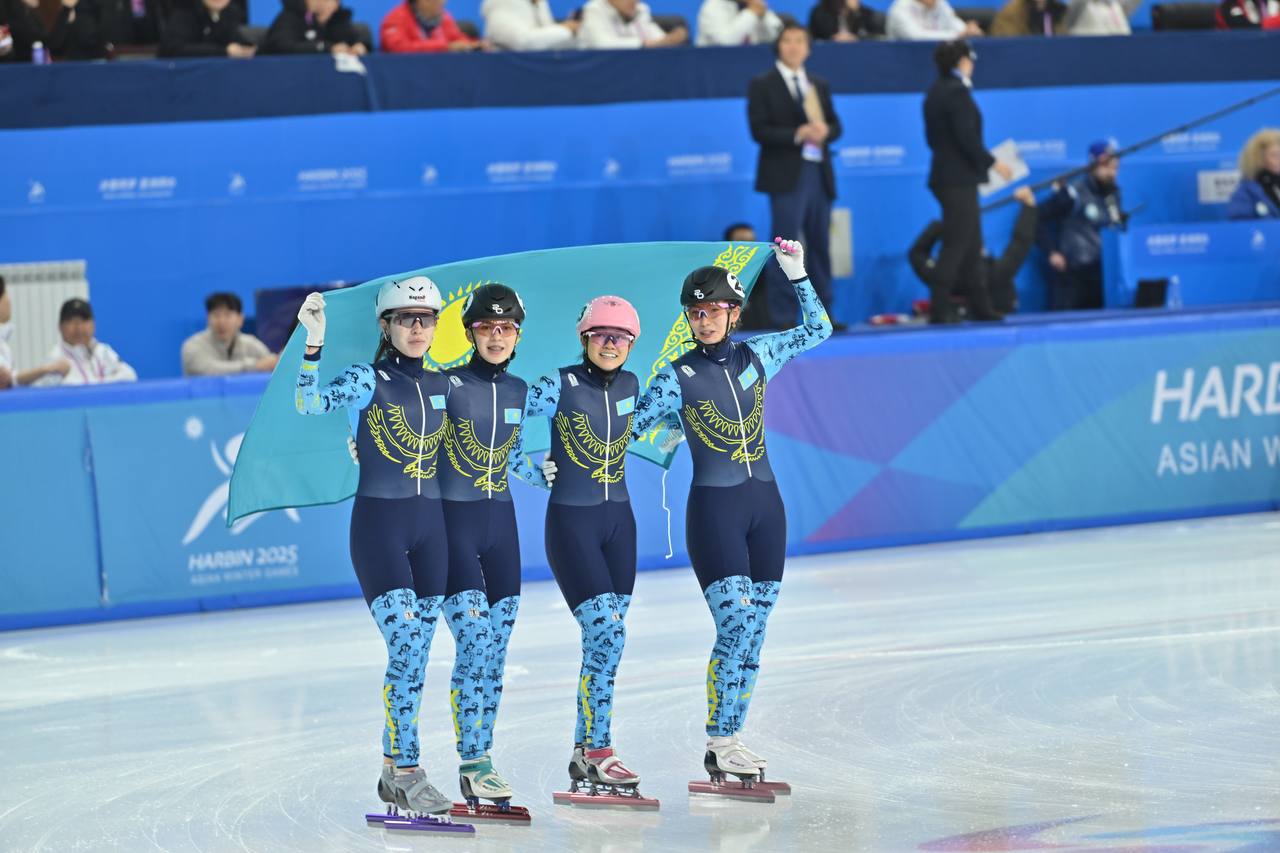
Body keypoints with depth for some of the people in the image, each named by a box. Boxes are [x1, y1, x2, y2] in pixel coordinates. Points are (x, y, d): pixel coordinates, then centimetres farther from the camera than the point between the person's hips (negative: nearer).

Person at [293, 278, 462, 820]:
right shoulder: (366, 381, -6)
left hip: (431, 527, 6)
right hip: (378, 524, -6)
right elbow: (309, 403, -23)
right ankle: (408, 772, -11)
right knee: (405, 645, -15)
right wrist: (314, 342, -34)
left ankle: (394, 773, 15)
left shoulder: (441, 387, 11)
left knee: (415, 655, 7)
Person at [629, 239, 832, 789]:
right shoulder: (677, 378, -4)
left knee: (753, 631, 4)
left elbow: (818, 330, 16)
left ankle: (730, 737, 11)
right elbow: (628, 427, -2)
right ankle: (719, 745, -6)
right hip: (713, 510, -5)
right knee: (735, 626, -14)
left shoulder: (755, 357, 7)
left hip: (765, 506, 5)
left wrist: (796, 275, 6)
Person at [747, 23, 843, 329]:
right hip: (786, 174, -6)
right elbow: (759, 130, -9)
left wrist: (825, 131, -10)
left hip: (819, 172, 6)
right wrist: (797, 134, -20)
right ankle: (783, 317, -7)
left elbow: (835, 125, 13)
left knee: (820, 246, 8)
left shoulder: (819, 85, 17)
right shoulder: (762, 85, 0)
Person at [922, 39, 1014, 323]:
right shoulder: (957, 92, -15)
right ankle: (939, 309, -11)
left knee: (971, 246, 14)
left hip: (944, 176, 9)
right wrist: (992, 163, -8)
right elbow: (967, 138, -20)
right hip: (959, 179, -9)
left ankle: (980, 307, 19)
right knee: (956, 245, -8)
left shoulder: (935, 93, 13)